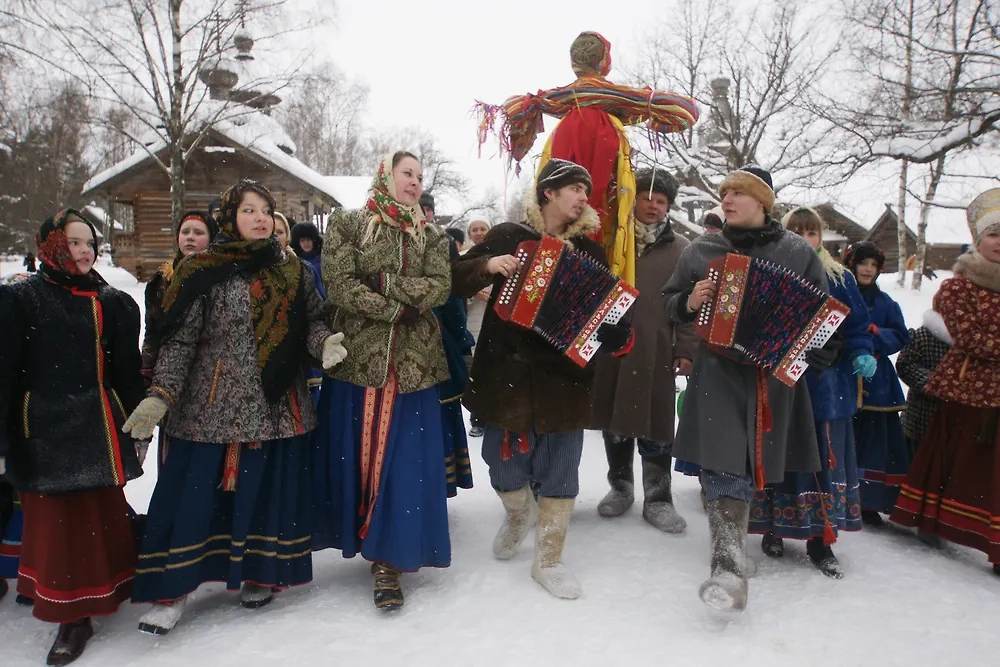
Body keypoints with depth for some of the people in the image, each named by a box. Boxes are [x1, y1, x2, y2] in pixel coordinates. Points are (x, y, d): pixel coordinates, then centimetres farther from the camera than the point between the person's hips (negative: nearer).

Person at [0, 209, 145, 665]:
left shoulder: (113, 302, 8)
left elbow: (128, 371, 11)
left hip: (101, 430, 2)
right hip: (45, 434, -2)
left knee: (103, 516, 5)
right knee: (55, 521, 2)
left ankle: (97, 596, 24)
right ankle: (71, 616, 15)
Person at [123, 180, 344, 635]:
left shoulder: (293, 271, 8)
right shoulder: (202, 272, -1)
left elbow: (312, 320, 12)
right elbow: (180, 340, -3)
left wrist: (324, 342, -11)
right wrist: (159, 395, -12)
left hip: (278, 407, 2)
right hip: (212, 406, -2)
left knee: (268, 490, 7)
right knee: (194, 492, 0)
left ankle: (259, 572, 26)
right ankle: (172, 588, 13)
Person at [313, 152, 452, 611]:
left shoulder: (432, 236, 13)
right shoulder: (346, 225, 5)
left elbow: (439, 288, -3)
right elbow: (340, 285, -8)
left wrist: (386, 283, -13)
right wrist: (396, 309, -11)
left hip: (413, 362, 2)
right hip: (357, 357, -1)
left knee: (404, 457, -1)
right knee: (354, 452, 4)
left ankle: (389, 559, 7)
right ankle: (361, 535, 24)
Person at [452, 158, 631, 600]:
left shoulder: (589, 249, 7)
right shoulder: (508, 236, 1)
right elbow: (456, 281, 1)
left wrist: (617, 331, -13)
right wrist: (487, 265, -18)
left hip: (563, 375, 1)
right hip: (508, 370, -1)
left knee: (559, 471, 6)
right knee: (504, 464, 9)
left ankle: (548, 560, 22)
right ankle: (518, 513, 43)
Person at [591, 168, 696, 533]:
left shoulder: (680, 249, 5)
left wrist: (686, 349, -5)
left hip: (656, 351, -1)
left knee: (655, 425, 2)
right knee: (614, 420, 11)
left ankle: (658, 498, 14)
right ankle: (620, 487, 27)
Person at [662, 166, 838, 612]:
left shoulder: (797, 251, 4)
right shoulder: (701, 250, 6)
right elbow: (671, 302, 14)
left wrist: (815, 357, -6)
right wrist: (689, 303, -9)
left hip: (776, 375, 1)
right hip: (719, 372, -1)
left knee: (762, 457, 11)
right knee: (724, 461, -12)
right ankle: (730, 566, -9)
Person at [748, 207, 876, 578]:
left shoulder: (840, 280, 7)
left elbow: (858, 324, 9)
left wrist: (862, 354, -7)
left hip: (828, 388, 2)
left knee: (826, 460, 4)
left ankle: (820, 542, 17)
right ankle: (772, 530, 25)